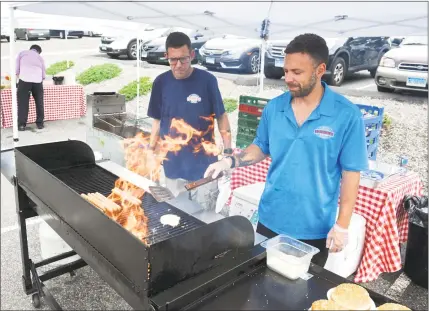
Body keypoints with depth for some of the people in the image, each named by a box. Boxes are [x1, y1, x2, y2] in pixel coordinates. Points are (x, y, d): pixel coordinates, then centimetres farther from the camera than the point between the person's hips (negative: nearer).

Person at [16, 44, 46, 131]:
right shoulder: (40, 57, 24)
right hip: (37, 81, 2)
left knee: (23, 103, 2)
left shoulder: (22, 53, 20)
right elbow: (44, 75, 18)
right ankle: (40, 123, 16)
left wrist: (18, 78, 28)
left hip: (24, 79, -1)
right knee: (39, 103, 13)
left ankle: (22, 124, 1)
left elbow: (16, 69, 13)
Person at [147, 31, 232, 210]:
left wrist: (228, 152, -7)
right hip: (173, 166, 3)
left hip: (204, 164, -2)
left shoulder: (207, 80, -10)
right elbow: (157, 120, 7)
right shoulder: (161, 83, -2)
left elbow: (221, 116, -2)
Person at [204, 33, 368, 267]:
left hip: (314, 229, -3)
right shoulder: (274, 108, -3)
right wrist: (230, 161, -7)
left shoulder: (347, 115, -14)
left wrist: (342, 226, -10)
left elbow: (351, 173, -10)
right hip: (270, 220, 3)